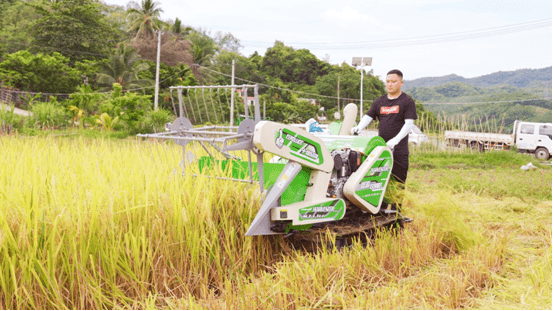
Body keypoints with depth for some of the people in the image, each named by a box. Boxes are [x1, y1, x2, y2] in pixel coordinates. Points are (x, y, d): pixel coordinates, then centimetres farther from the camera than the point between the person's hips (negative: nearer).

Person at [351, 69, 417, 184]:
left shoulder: (408, 101, 2)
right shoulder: (379, 102, 16)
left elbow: (409, 123, -8)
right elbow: (368, 117, 12)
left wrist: (396, 139, -21)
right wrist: (359, 128, -10)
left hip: (399, 149, -4)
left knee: (398, 180, -5)